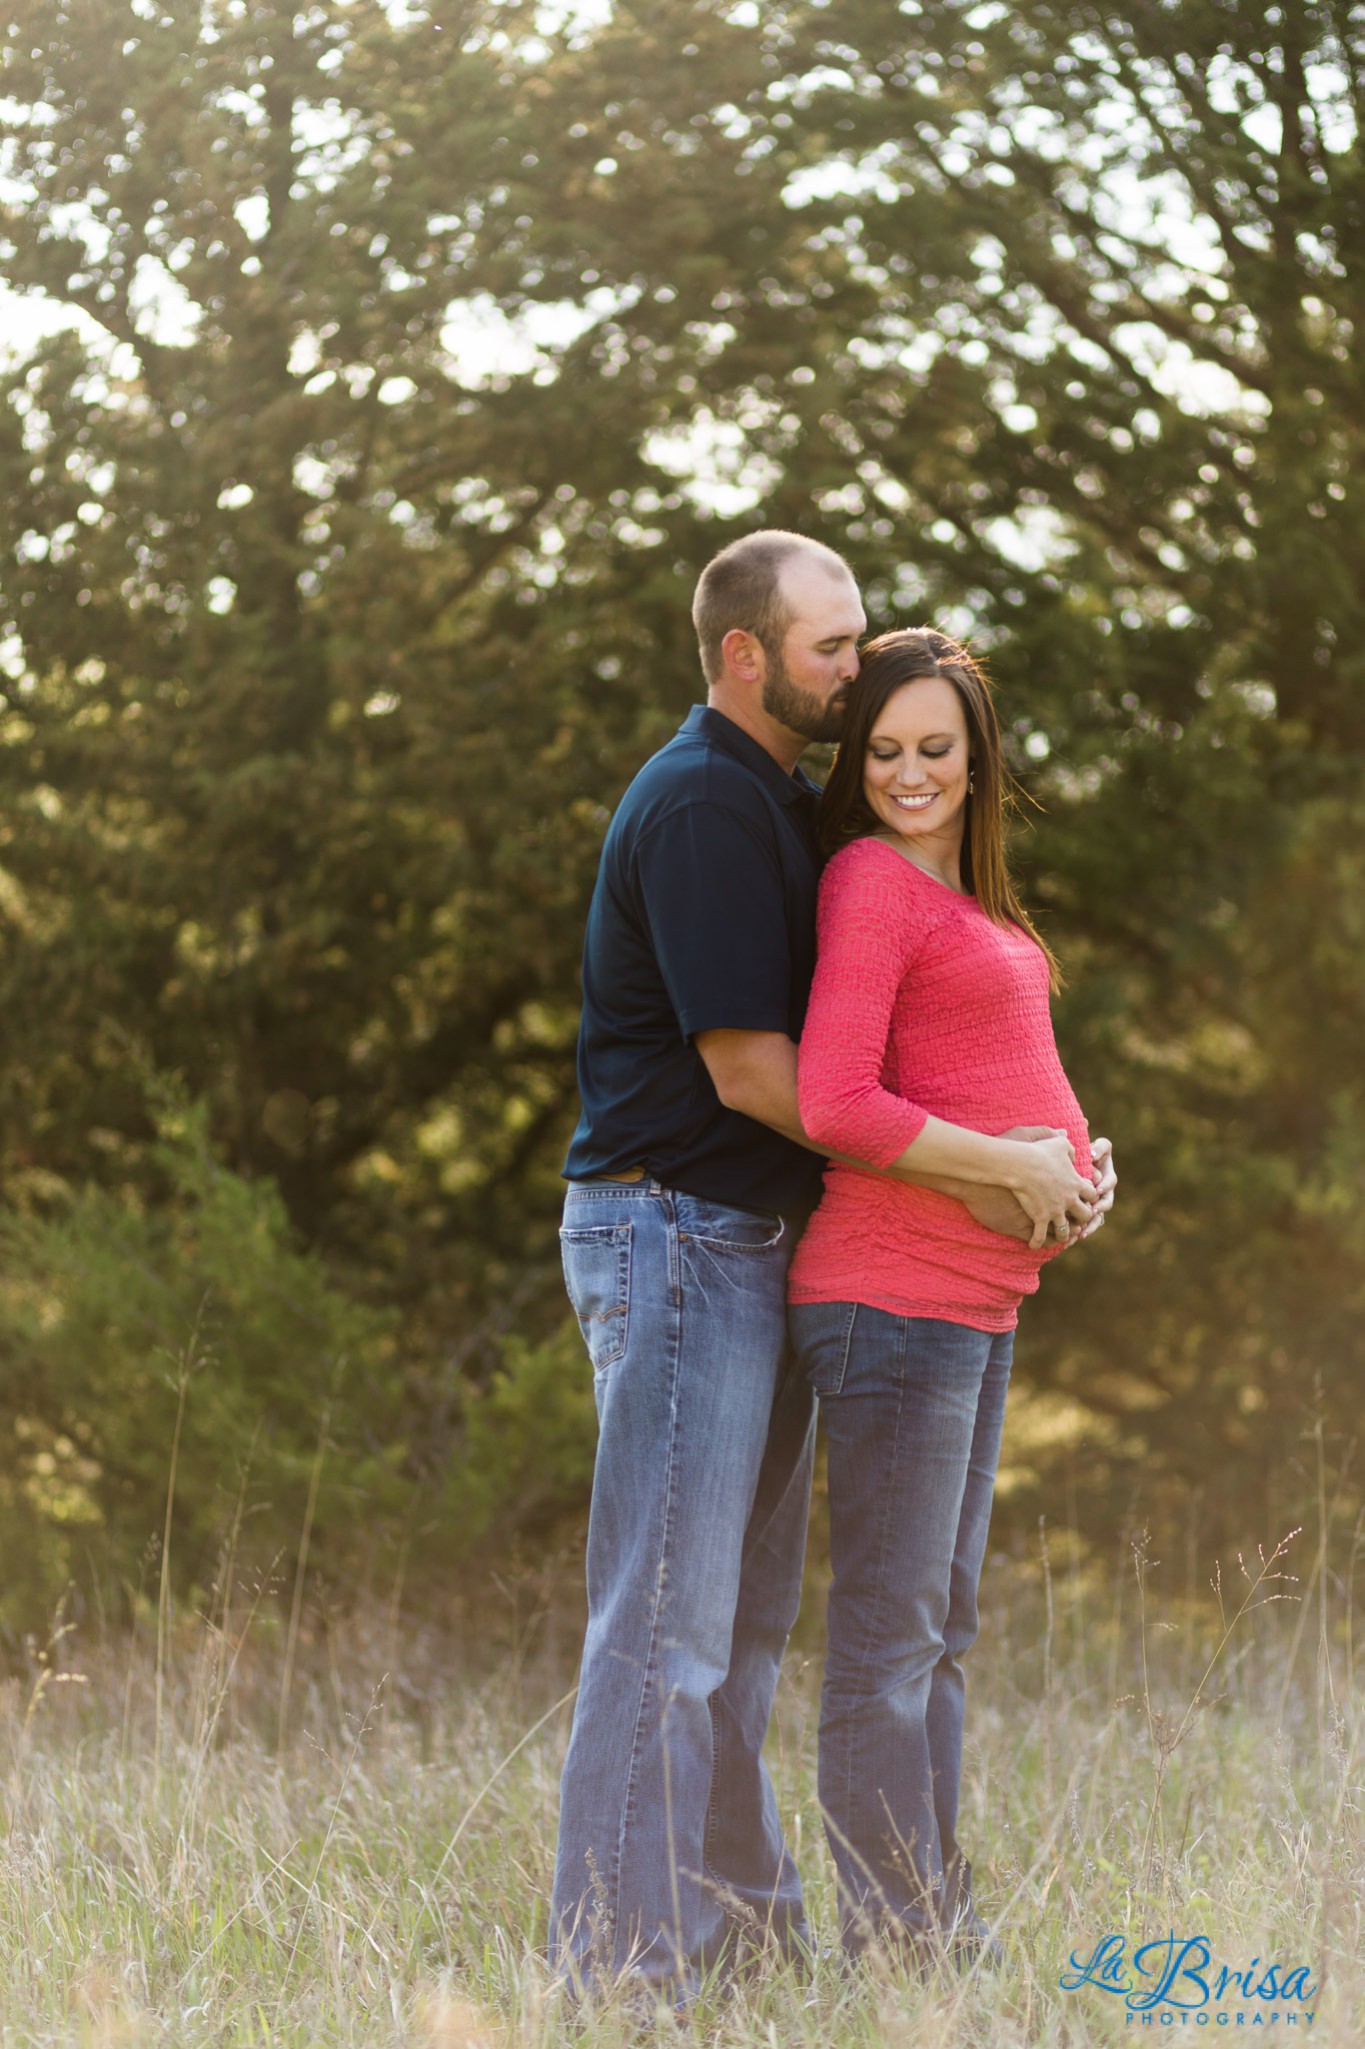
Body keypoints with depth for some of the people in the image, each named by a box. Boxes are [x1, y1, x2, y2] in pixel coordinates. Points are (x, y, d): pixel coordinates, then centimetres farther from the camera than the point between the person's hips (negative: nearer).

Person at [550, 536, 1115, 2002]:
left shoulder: (782, 797, 17)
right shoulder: (701, 805, -15)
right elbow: (745, 1066, -19)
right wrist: (954, 1173, -14)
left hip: (756, 1248, 10)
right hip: (675, 1234, -10)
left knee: (743, 1617, 15)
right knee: (667, 1625, -9)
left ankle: (739, 1921, 23)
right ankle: (619, 1963, -7)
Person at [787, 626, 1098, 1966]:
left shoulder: (966, 895, 16)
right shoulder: (869, 880, -11)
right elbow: (834, 1104, -19)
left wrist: (1074, 1166, 5)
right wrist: (1021, 1167, -12)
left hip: (974, 1301, 10)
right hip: (893, 1294, -10)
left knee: (940, 1632, 14)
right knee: (887, 1638, -6)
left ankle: (941, 1942, 22)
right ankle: (890, 1949, -3)